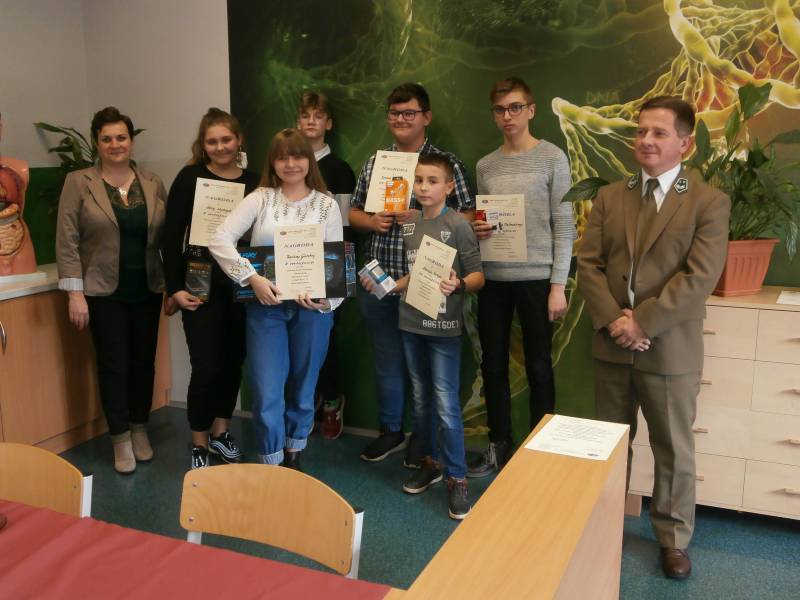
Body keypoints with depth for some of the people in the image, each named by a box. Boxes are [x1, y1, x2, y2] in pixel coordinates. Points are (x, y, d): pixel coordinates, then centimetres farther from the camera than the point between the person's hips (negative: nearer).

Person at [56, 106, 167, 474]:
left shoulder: (153, 184, 5)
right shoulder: (78, 183, -3)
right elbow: (67, 242, -6)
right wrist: (75, 293, -11)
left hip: (147, 289, 3)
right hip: (104, 291, -3)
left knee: (144, 361, 10)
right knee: (114, 364, 2)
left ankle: (140, 431, 27)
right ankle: (121, 440, 16)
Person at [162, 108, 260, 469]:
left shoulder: (254, 182, 5)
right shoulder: (190, 178, -3)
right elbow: (171, 235, -4)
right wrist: (175, 288, -8)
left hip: (241, 286, 3)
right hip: (202, 286, -3)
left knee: (233, 361, 13)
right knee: (207, 367, -2)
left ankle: (220, 432, 33)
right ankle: (199, 445, 17)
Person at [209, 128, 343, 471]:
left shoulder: (326, 205, 4)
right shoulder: (260, 198, 2)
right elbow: (219, 239, -7)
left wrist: (327, 300, -16)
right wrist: (252, 278, -17)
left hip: (311, 308, 1)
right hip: (265, 305, -1)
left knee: (302, 387, 13)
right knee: (266, 394, -2)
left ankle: (293, 456, 34)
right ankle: (272, 466, 17)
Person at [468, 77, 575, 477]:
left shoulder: (552, 158, -2)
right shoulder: (485, 166, 10)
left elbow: (564, 226, -5)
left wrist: (558, 285, -10)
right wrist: (476, 229, -6)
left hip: (535, 279, -4)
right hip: (493, 279, 4)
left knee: (538, 369, 6)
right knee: (493, 366, 11)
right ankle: (499, 447, 26)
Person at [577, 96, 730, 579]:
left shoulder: (710, 202, -5)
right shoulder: (610, 197, 7)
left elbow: (700, 277, -15)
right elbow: (589, 264, 1)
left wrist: (642, 322, -19)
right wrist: (612, 320, -13)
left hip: (670, 349, -3)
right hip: (612, 345, 4)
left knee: (674, 450, 11)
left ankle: (674, 539, 29)